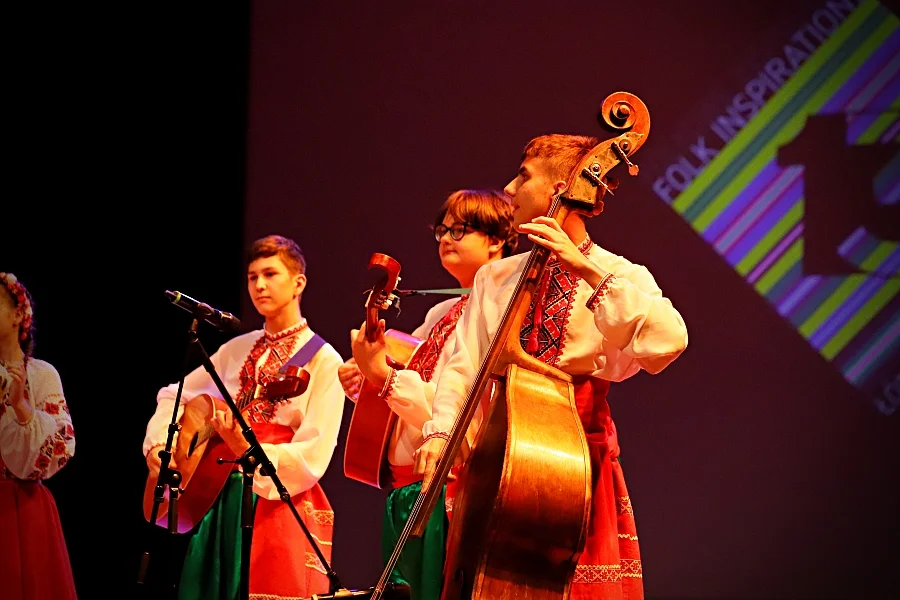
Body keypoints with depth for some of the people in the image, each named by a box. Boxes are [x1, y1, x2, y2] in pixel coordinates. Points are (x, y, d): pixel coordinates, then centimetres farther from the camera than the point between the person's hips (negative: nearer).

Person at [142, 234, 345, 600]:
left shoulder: (323, 360, -5)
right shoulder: (237, 350, 12)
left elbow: (311, 459, -13)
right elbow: (174, 395, 20)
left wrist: (247, 451, -26)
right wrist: (159, 444, 2)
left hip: (281, 507, -5)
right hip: (222, 503, 5)